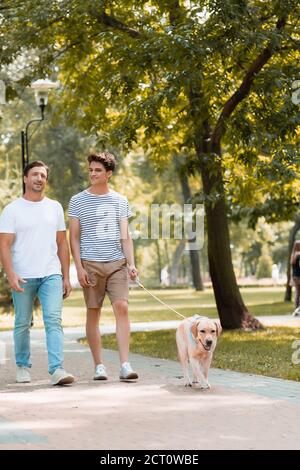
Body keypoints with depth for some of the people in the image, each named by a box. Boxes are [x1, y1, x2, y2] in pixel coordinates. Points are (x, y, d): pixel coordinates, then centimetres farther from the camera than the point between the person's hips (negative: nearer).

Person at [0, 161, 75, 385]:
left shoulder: (55, 207, 12)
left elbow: (62, 244, 14)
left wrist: (66, 276, 9)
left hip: (51, 274, 2)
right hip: (23, 277, -1)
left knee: (54, 320, -12)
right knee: (22, 324, 8)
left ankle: (57, 369, -19)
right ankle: (23, 366, 24)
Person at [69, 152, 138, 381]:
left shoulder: (120, 201, 10)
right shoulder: (78, 201, 5)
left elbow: (125, 236, 9)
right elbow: (74, 237, 4)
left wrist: (131, 264, -3)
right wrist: (79, 267, -5)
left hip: (117, 263, 1)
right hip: (91, 264, -1)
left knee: (122, 307, -12)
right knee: (93, 313, 2)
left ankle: (125, 364, -13)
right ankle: (99, 365, 9)